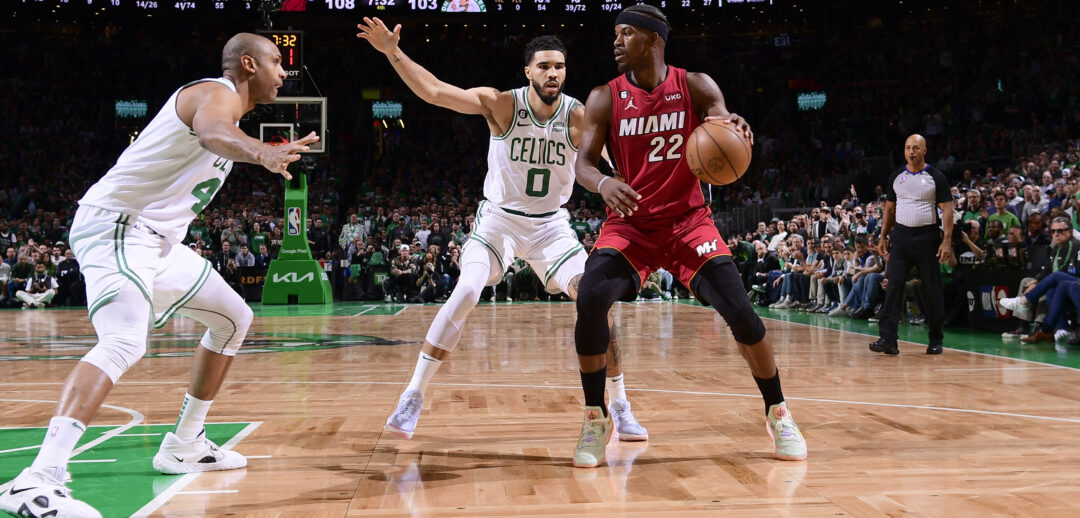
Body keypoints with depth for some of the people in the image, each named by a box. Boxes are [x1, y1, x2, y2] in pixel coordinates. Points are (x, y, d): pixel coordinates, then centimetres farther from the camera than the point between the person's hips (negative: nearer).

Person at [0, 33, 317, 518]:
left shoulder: (225, 103, 18)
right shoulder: (220, 93, -13)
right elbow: (212, 134, -39)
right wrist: (263, 153, -58)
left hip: (156, 237, 11)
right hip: (116, 225, -11)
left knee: (233, 318, 18)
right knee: (124, 342, -30)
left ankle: (184, 446, 24)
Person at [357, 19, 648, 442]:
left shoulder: (579, 118, -14)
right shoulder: (502, 105, -16)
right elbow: (433, 91, -22)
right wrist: (392, 52, -33)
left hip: (551, 224, 2)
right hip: (499, 218, -2)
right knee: (465, 295, -22)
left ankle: (620, 407, 6)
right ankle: (412, 399, -11)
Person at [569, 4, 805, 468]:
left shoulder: (696, 87, -4)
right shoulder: (604, 98, -3)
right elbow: (583, 162, -9)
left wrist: (735, 130, -35)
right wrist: (602, 182, -34)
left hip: (686, 219, 0)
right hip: (629, 222, 0)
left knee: (739, 311, -13)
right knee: (591, 300, -24)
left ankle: (777, 413, 11)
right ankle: (595, 419, -7)